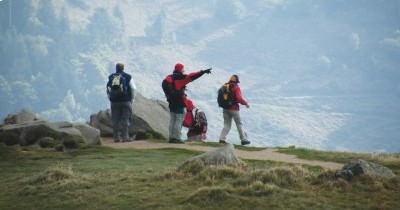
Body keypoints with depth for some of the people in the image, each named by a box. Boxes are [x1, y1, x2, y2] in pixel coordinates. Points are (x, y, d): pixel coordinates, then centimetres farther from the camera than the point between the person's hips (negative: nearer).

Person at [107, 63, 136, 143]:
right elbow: (133, 89, 0)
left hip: (114, 102, 2)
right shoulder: (127, 77, 0)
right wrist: (131, 100, 10)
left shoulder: (111, 77, 6)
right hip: (125, 101, -2)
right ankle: (125, 137, -5)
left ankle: (116, 137, 4)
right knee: (125, 119, 0)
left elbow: (108, 91, 8)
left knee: (115, 120, 5)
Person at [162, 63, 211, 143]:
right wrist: (203, 72, -12)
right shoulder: (181, 78, -9)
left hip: (171, 102, 7)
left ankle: (171, 137, 11)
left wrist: (168, 94, -2)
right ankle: (177, 138, -6)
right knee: (179, 120, -3)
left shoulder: (169, 77, 8)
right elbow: (192, 76, -14)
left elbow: (165, 83, -7)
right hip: (179, 103, -6)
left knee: (172, 120, 11)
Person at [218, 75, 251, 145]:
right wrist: (246, 103, -7)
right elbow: (239, 98, -21)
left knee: (226, 125, 10)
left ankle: (222, 139, -5)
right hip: (234, 109, -5)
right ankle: (243, 139, 10)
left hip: (225, 109, 5)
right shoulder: (236, 88, -11)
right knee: (239, 124, 7)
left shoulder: (224, 86, 6)